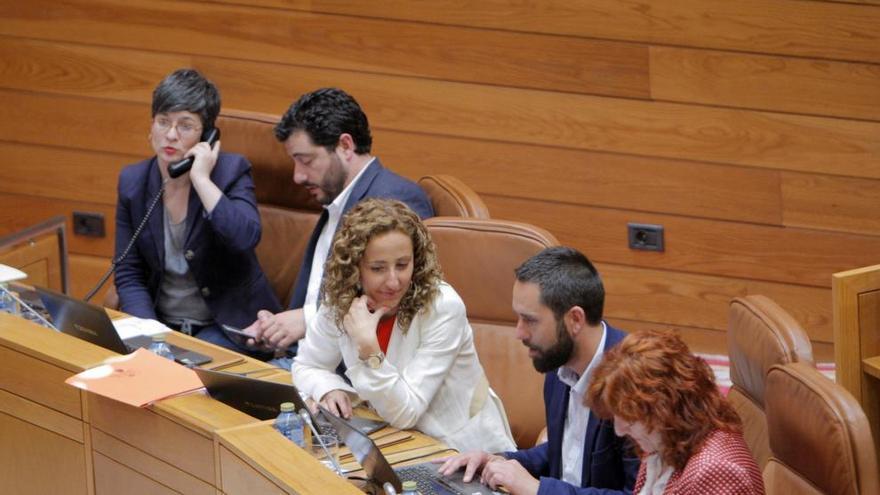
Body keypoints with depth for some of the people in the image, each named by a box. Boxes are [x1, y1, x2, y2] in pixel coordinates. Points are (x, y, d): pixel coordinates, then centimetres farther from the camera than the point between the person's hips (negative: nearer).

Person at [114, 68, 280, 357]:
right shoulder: (132, 182, 2)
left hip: (227, 326, -3)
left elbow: (245, 238, -27)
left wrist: (200, 179, -22)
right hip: (162, 325, 3)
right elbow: (128, 276, 3)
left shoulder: (230, 171, -8)